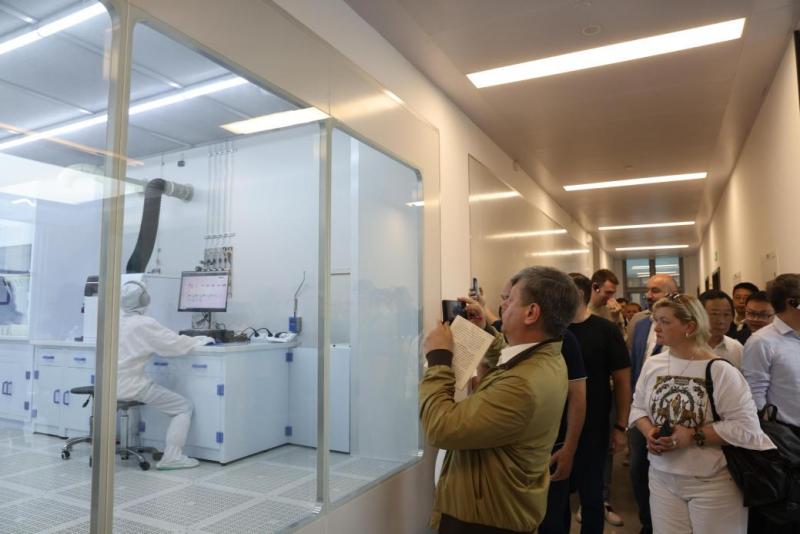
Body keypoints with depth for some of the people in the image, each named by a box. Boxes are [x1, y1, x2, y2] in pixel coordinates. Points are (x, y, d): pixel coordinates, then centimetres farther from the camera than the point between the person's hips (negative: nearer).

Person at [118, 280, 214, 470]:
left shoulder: (117, 321, 7)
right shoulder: (144, 324, -16)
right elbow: (175, 344, -14)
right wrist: (201, 340, 2)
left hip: (111, 385, 8)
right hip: (131, 385, -8)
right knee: (184, 407, -2)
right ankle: (172, 457, -8)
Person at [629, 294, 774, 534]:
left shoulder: (721, 371, -14)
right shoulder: (652, 364, 2)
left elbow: (746, 428, -17)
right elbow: (638, 407, 9)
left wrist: (694, 437, -20)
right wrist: (649, 432, -10)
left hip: (712, 483, -4)